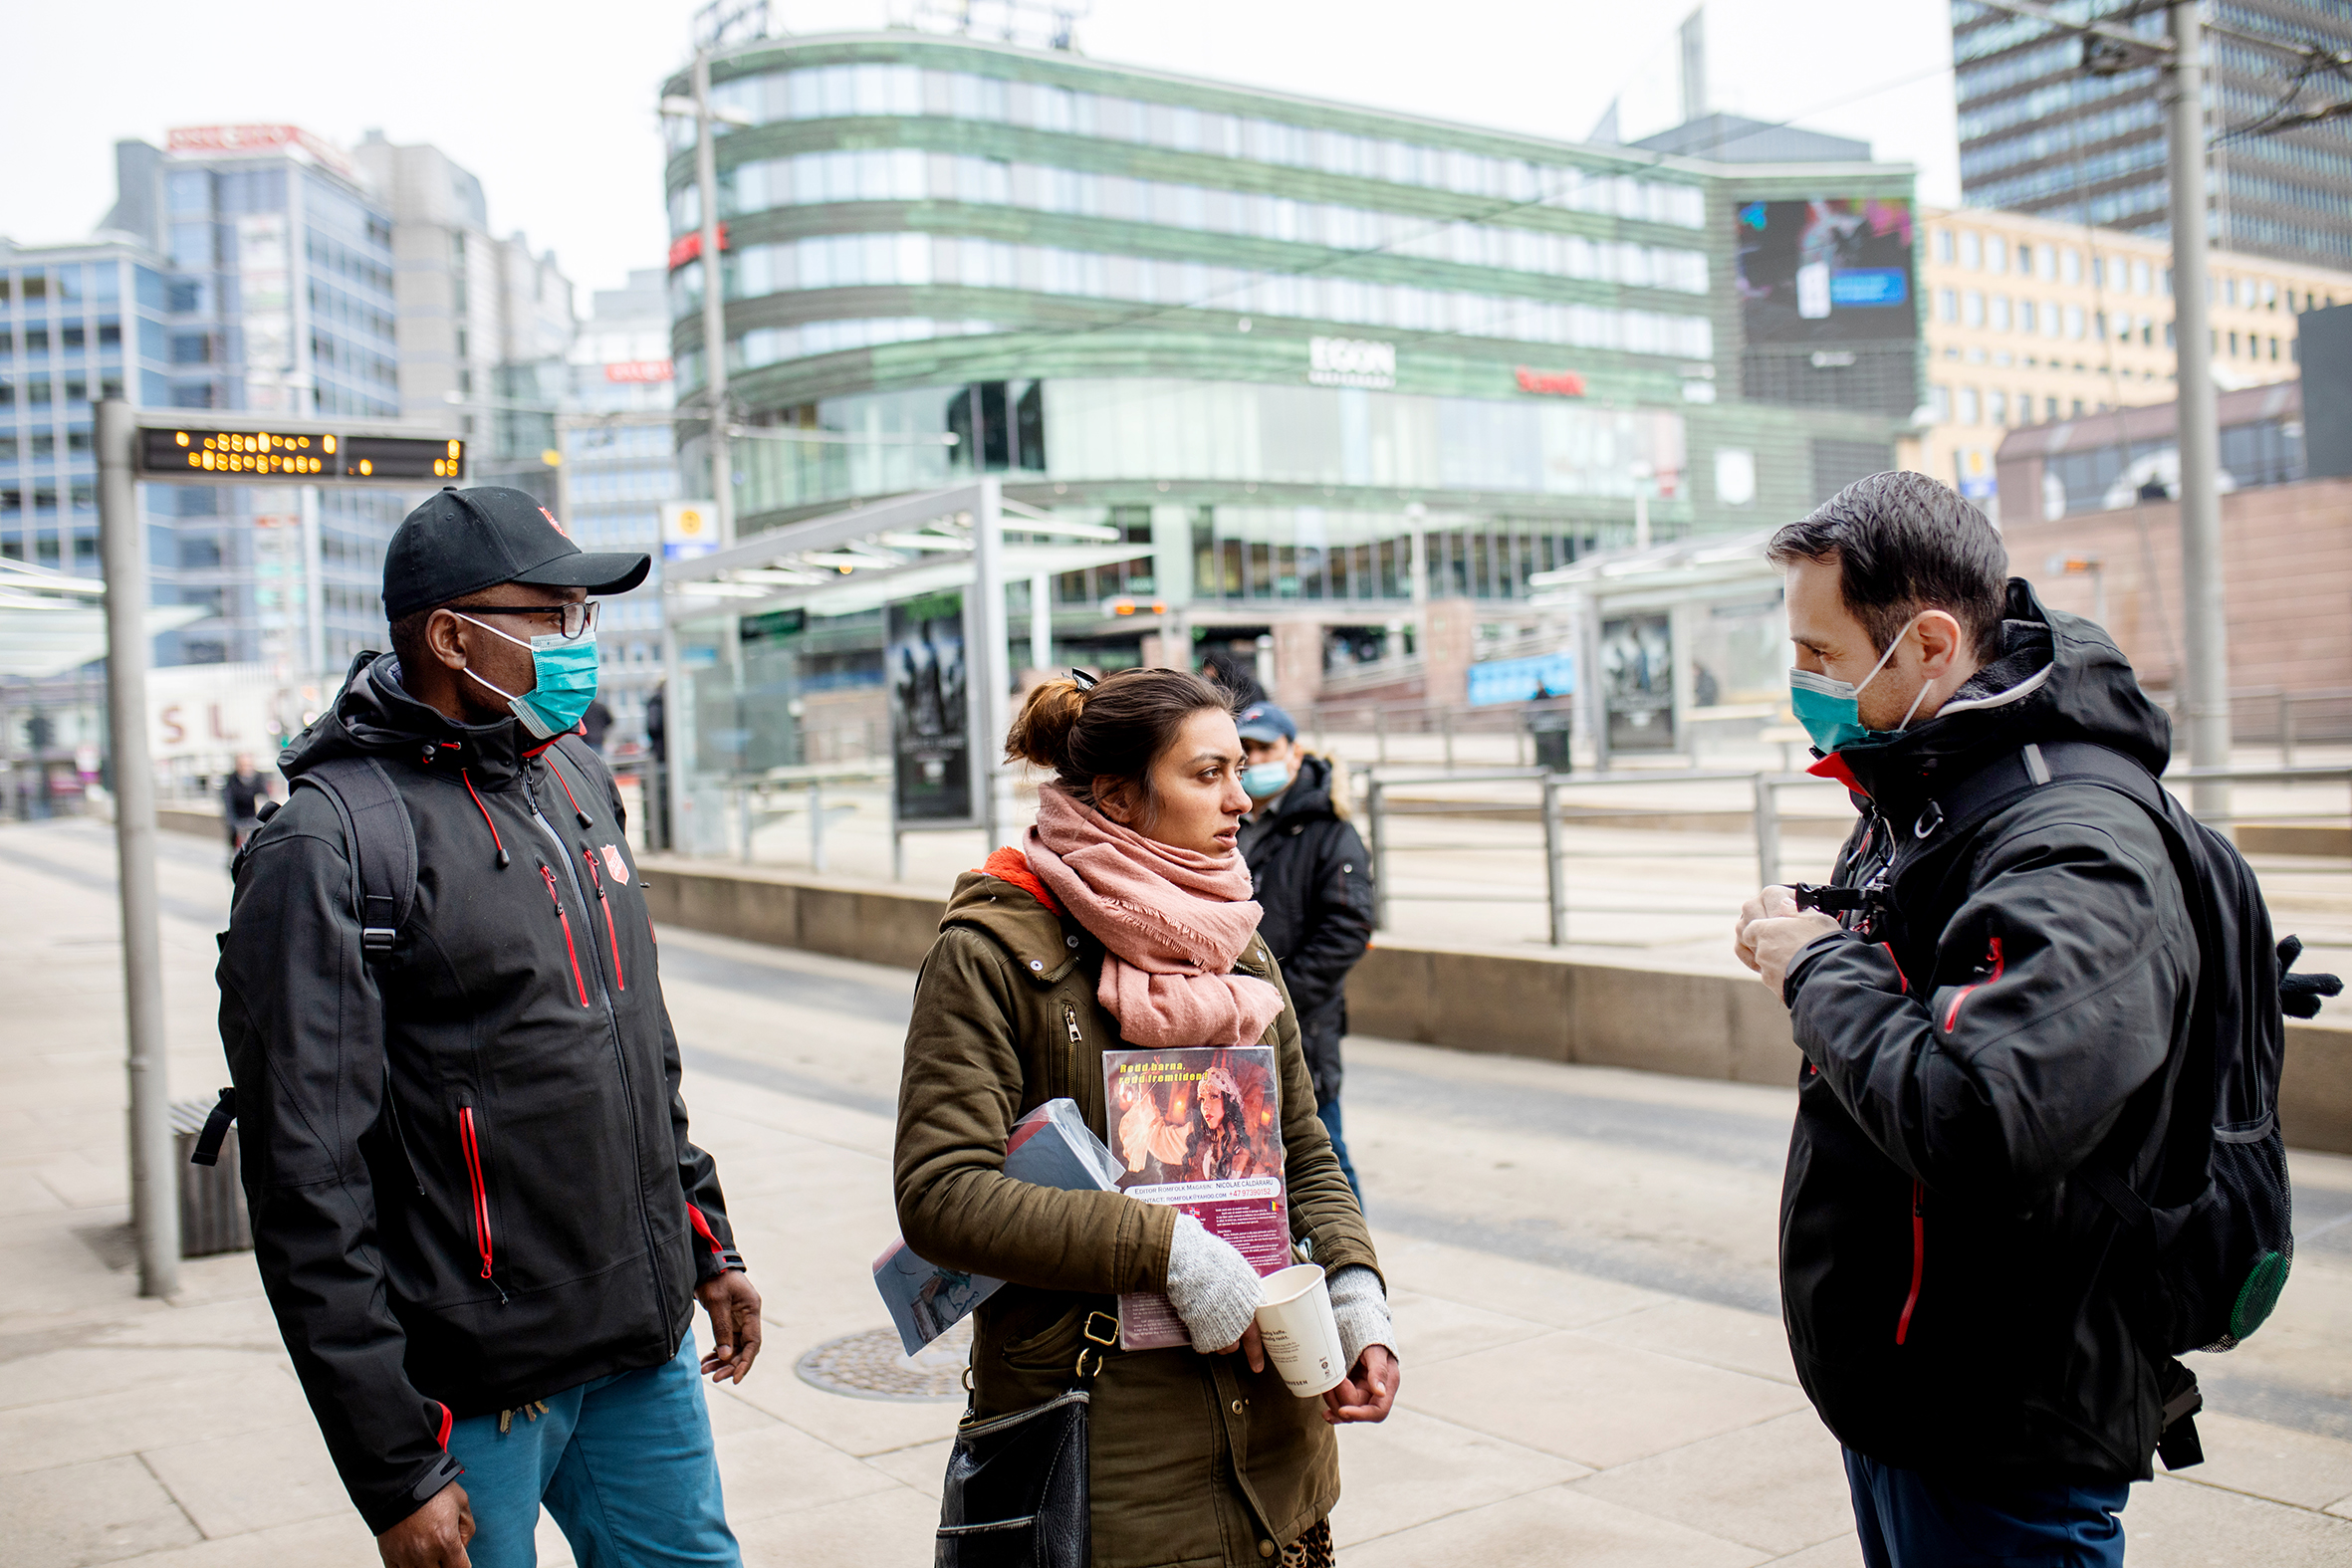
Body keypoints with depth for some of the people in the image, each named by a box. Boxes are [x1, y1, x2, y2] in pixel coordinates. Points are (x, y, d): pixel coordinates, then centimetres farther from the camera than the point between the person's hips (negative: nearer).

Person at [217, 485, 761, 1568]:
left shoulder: (576, 782, 9)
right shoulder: (326, 848, -15)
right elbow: (310, 1183, -17)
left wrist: (707, 1244, 19)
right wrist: (393, 1471, -16)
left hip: (646, 1349, 7)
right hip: (480, 1386, -7)